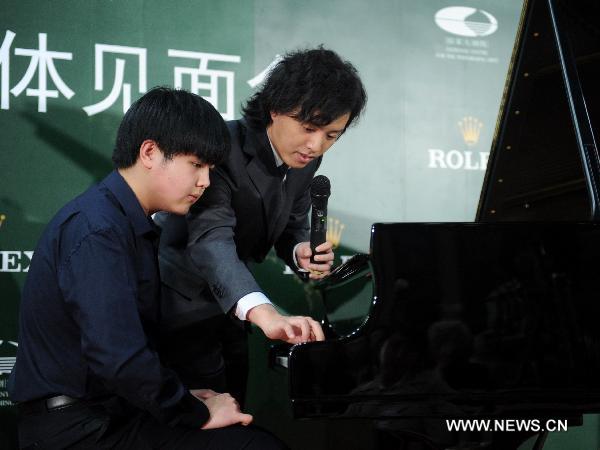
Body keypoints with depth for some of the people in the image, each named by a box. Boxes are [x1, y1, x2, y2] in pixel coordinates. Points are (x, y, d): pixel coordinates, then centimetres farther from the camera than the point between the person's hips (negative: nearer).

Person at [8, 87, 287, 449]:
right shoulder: (97, 232, -20)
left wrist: (184, 398, 1)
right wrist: (198, 415, -15)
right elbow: (120, 360, -28)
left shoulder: (128, 223, 11)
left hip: (113, 407, 10)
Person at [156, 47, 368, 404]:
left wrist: (301, 253, -17)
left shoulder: (305, 161, -4)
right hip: (181, 306, -7)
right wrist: (263, 313, -60)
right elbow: (210, 239, -43)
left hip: (229, 303, 8)